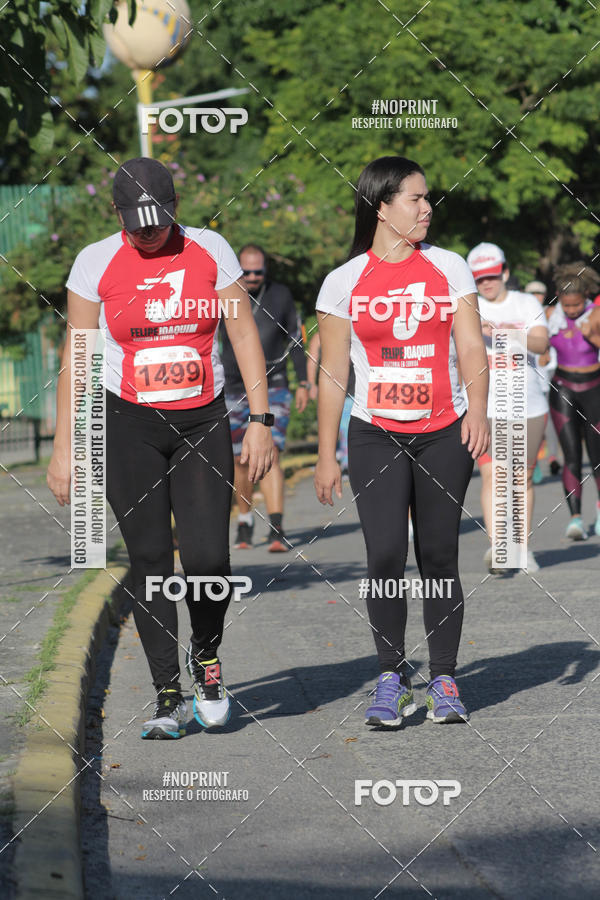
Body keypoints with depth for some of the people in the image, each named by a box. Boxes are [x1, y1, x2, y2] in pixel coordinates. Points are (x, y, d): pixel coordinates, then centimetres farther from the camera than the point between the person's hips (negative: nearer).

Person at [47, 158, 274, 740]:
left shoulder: (210, 251, 0)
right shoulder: (96, 262, -3)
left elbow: (244, 334, 4)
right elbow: (76, 357, 1)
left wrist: (260, 421, -3)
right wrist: (64, 446, -2)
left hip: (203, 423, 0)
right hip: (128, 425, 0)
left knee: (207, 557, -11)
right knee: (150, 561, -1)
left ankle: (206, 656, 19)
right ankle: (168, 697, 9)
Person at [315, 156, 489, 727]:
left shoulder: (448, 268, 6)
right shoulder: (344, 282, 2)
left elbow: (471, 348, 3)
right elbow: (333, 374, 5)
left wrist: (477, 407, -15)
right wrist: (326, 456, 3)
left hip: (444, 435, 1)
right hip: (375, 437, -1)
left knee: (438, 555, 2)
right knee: (385, 556, -10)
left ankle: (444, 680, 11)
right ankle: (391, 680, 2)